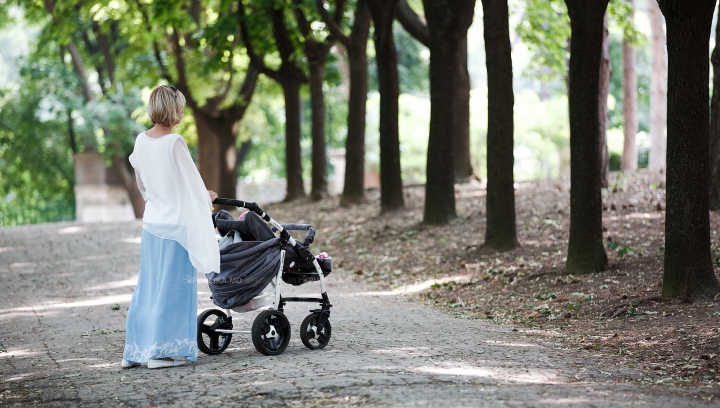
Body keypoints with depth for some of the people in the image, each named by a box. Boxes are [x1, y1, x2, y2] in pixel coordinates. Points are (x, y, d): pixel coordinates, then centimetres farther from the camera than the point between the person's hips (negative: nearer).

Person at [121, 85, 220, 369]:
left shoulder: (141, 141, 4)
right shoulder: (174, 142, -16)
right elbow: (193, 181, -7)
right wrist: (206, 198, 13)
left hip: (151, 222, 7)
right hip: (176, 223, -7)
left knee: (148, 285, 13)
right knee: (173, 286, 1)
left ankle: (134, 351, 15)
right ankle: (161, 352, 1)